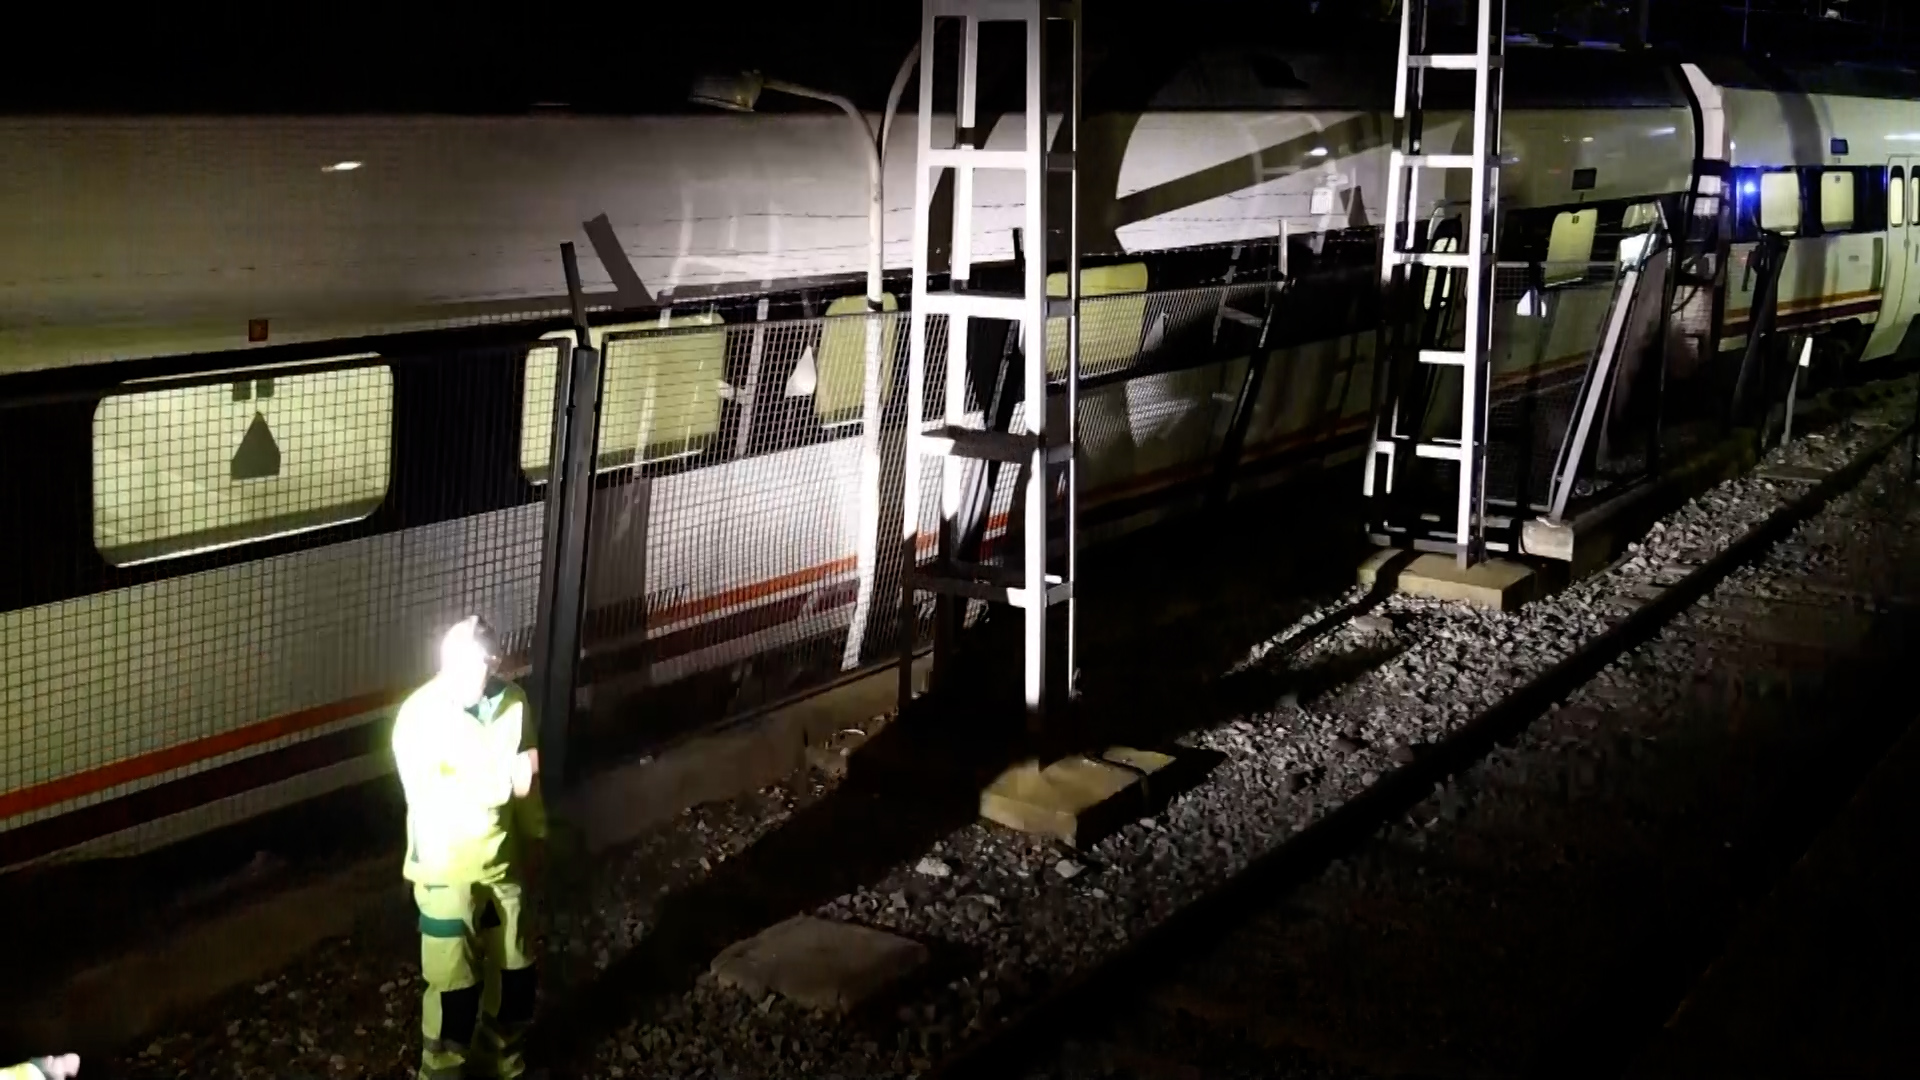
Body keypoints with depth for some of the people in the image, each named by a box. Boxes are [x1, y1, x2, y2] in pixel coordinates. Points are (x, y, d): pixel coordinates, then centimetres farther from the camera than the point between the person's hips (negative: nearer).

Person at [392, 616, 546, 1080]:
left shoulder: (512, 702, -6)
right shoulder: (420, 716, -21)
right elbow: (429, 797, -31)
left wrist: (533, 830, 16)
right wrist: (502, 781, -35)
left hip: (502, 859, 5)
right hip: (447, 868, -5)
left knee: (514, 965, 18)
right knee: (454, 979, 2)